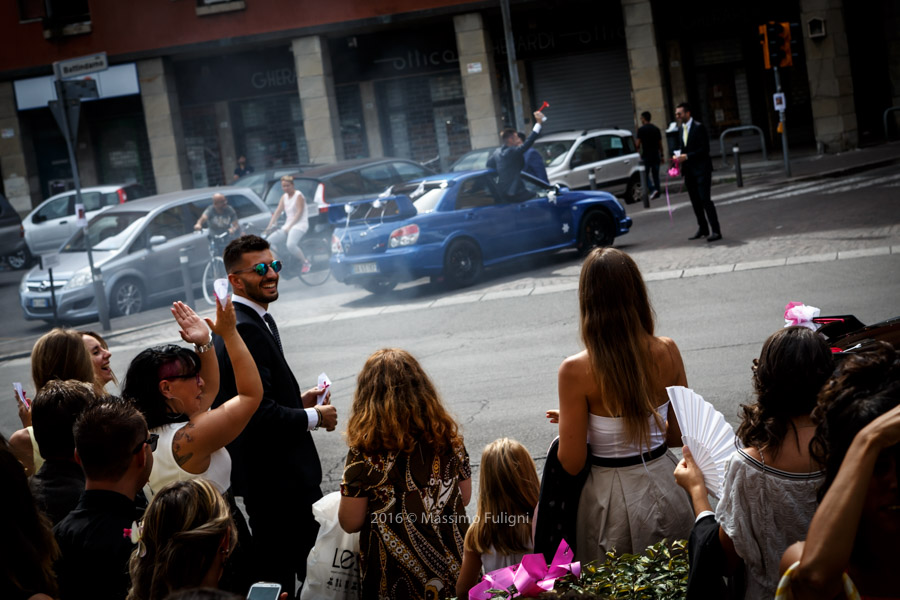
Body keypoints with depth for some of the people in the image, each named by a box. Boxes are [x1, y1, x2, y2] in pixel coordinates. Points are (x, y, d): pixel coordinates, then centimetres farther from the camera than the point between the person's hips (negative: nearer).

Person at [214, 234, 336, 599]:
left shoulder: (231, 323, 12)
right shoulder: (247, 329, -21)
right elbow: (259, 413, -26)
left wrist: (298, 400, 9)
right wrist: (315, 417, -13)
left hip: (260, 473, 11)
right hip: (278, 476, -11)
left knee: (272, 569, 19)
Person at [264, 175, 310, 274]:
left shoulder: (298, 195, -6)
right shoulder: (284, 197, 14)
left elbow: (299, 212, -15)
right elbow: (277, 212, 8)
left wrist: (290, 226, -23)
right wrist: (269, 226, -3)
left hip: (300, 225, -8)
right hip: (287, 226, 8)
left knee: (290, 245, -32)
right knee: (269, 241, -8)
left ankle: (306, 263, -14)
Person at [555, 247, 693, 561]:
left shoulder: (575, 371, -19)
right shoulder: (667, 352, -9)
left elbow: (572, 463, -14)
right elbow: (680, 435, 1)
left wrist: (564, 425, 5)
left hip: (613, 500, -3)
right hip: (664, 485, 3)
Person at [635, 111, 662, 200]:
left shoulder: (641, 129, -8)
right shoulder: (656, 129, 7)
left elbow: (638, 144, -11)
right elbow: (660, 143, 10)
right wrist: (661, 155, 17)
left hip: (646, 156, -5)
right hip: (656, 156, 5)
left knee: (645, 174, 3)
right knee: (655, 175, 10)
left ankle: (653, 189, -17)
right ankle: (657, 193, 11)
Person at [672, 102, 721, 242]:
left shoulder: (699, 127, -11)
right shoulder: (680, 130, 13)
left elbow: (704, 149, -15)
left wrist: (687, 156, -19)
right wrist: (678, 155, -1)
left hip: (701, 169, -8)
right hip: (688, 170, 8)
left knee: (705, 200, -12)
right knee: (695, 201, 12)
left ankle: (715, 230, -11)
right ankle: (702, 229, 23)